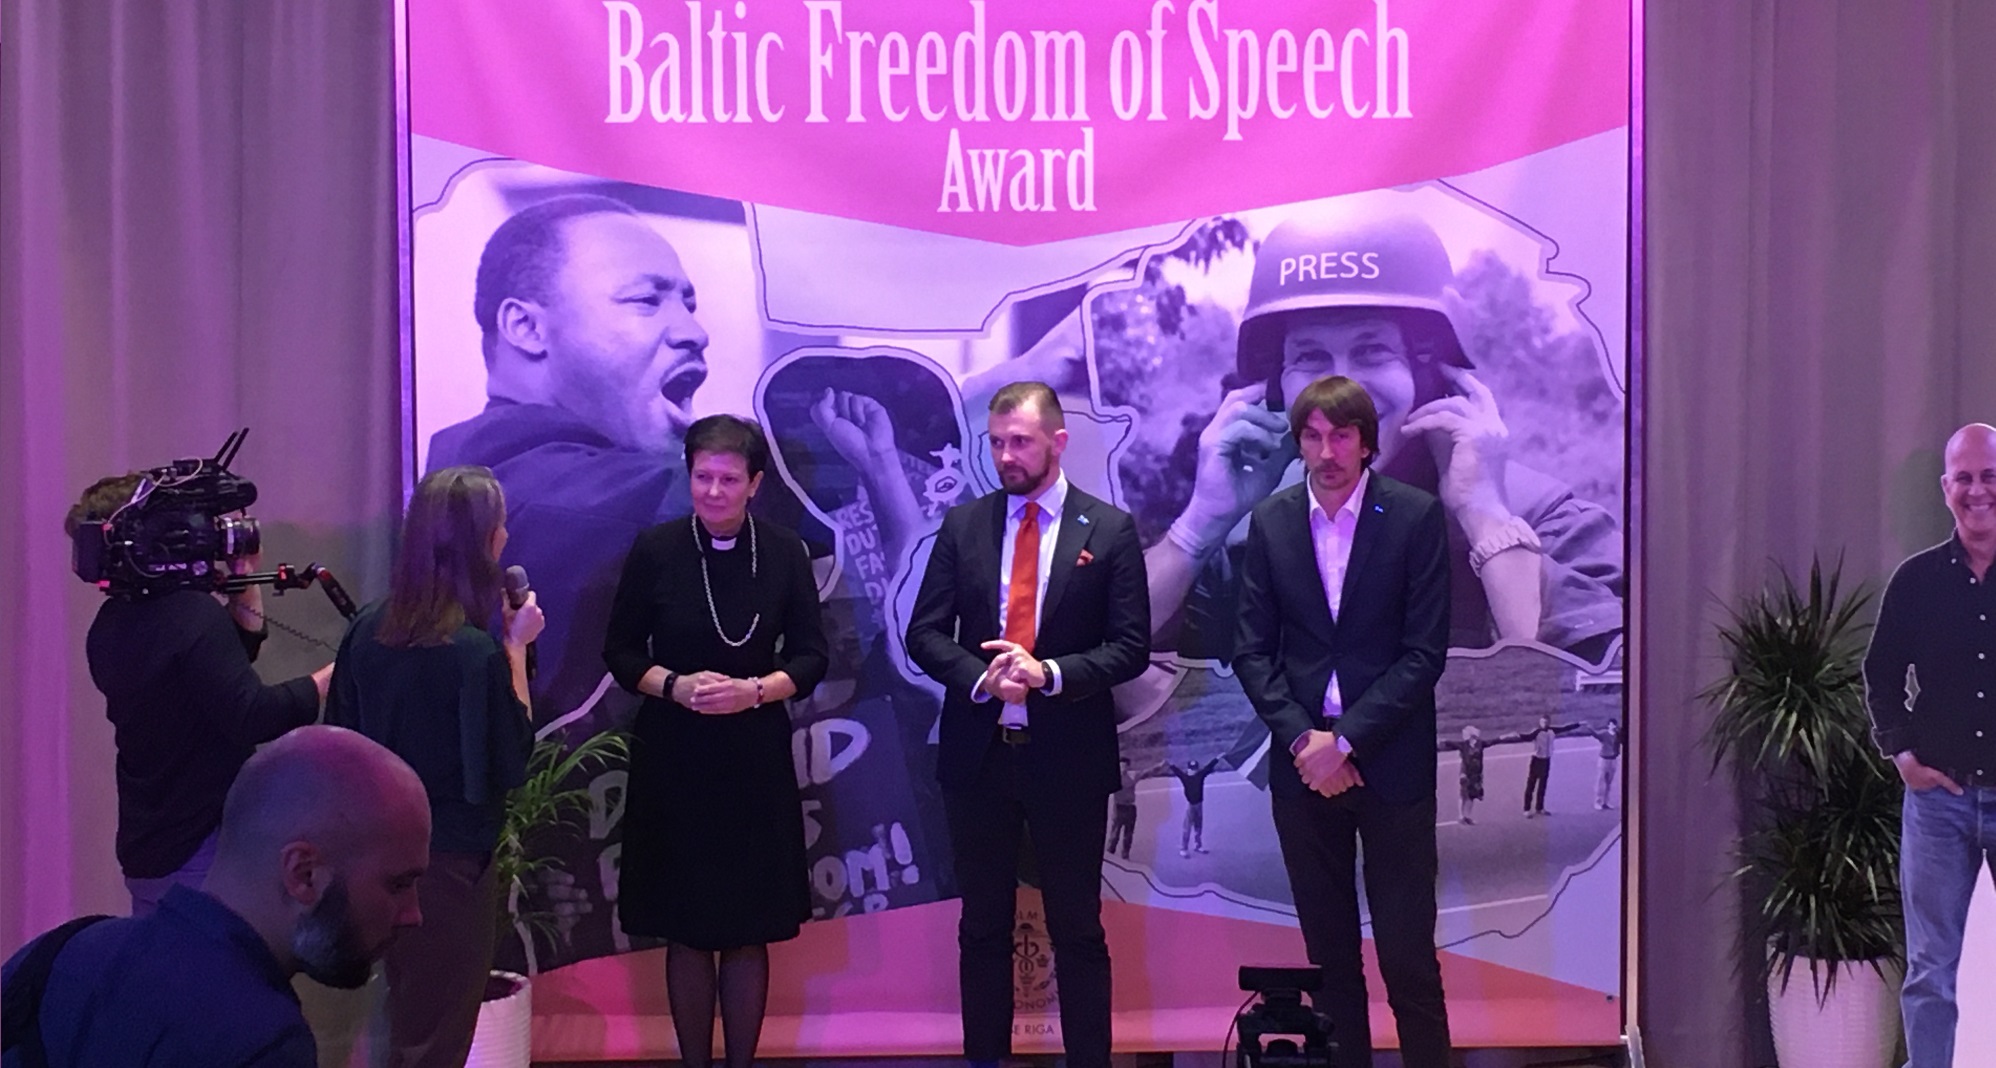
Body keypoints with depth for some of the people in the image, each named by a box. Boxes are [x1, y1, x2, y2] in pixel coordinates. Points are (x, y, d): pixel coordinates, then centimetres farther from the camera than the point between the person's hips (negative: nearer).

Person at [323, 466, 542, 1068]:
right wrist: (517, 647, -8)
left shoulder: (368, 629, -2)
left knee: (406, 1018, 23)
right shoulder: (476, 652, -23)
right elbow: (514, 761, -12)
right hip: (453, 860, -7)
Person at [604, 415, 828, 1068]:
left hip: (756, 760, 1)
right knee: (685, 930, 5)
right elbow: (620, 653, 2)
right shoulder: (655, 551, -4)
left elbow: (811, 658, 2)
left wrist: (754, 690, -16)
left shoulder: (784, 554, -1)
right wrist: (675, 686, -16)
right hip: (673, 759, -1)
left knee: (748, 930, 5)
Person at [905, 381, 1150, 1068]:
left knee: (1078, 929, 7)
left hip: (1069, 757, -2)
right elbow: (925, 632, 3)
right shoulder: (962, 525, 4)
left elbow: (1130, 647, -5)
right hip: (977, 754, 3)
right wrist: (979, 677, -16)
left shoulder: (1110, 529, -3)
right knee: (983, 926, 13)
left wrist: (1051, 673, -20)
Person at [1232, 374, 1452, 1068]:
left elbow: (1424, 652, -8)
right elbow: (1253, 649, 4)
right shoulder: (1270, 523, 4)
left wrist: (1345, 740, -13)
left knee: (1408, 951, -1)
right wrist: (1301, 738, -9)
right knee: (1328, 949, 10)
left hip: (1389, 760, -3)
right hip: (1302, 759, 3)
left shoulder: (1416, 517, -4)